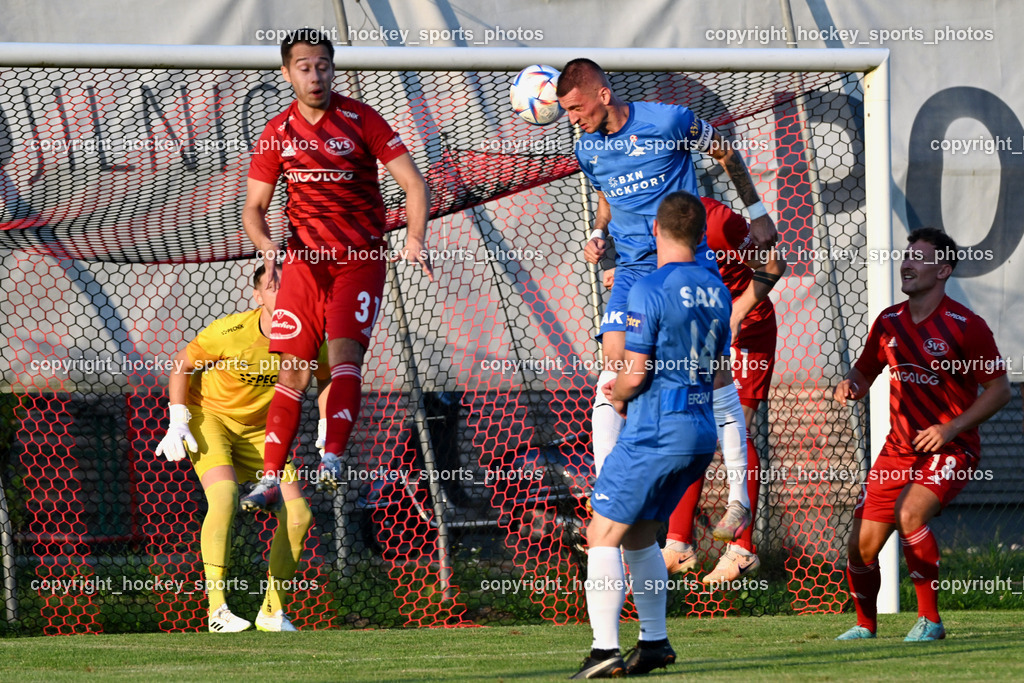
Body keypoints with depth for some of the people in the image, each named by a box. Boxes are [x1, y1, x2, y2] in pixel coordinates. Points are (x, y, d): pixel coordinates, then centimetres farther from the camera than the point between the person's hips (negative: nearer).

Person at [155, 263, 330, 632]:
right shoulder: (230, 331, -26)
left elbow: (325, 378, 8)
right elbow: (182, 365, -11)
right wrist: (178, 423, -17)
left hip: (258, 431, 5)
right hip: (209, 419, -5)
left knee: (298, 515, -6)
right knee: (224, 497, -30)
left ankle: (272, 610, 10)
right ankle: (217, 609, -28)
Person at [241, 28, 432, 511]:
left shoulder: (361, 120, -5)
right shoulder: (276, 134, 3)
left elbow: (414, 183, -7)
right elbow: (253, 208, 9)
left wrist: (415, 241, -23)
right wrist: (266, 244, -13)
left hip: (361, 257, -2)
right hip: (304, 258, 2)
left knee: (344, 350, -22)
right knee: (294, 369, -3)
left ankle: (332, 459, -29)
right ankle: (269, 481, -2)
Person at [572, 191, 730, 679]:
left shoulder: (649, 289, -14)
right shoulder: (715, 290, 11)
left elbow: (636, 373, -15)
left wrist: (617, 397, 8)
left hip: (655, 432, -8)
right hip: (702, 429, 8)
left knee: (603, 534, -3)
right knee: (639, 534, 20)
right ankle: (655, 643, 21)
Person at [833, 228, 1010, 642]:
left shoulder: (965, 325, -11)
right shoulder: (889, 322, 5)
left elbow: (999, 389, -8)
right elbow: (865, 372, 18)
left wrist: (952, 428, -17)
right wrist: (850, 385, -7)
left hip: (951, 449, -5)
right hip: (900, 448, 5)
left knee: (910, 513, -30)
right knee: (862, 543, -1)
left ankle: (930, 619, -17)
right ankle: (865, 624, 24)